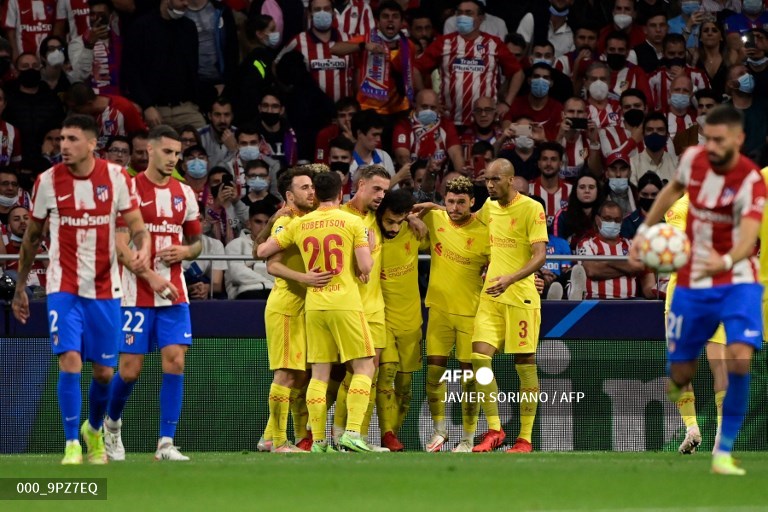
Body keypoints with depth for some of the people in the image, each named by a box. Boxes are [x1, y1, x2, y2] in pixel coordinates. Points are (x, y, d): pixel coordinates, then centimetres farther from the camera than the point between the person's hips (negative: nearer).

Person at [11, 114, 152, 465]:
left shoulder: (116, 177, -4)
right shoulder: (47, 181, -3)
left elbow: (137, 226, -2)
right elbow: (32, 237, 9)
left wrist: (142, 249, -26)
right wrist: (20, 288, 11)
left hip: (105, 288, 1)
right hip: (63, 287, -1)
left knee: (104, 371, 7)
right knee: (70, 361, -17)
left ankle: (94, 429, 35)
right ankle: (72, 445, -8)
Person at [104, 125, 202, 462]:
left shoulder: (184, 193, 10)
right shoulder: (130, 190, -5)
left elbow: (197, 242, 21)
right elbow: (121, 246, -12)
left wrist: (185, 251, -3)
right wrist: (151, 277, -23)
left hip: (174, 294, 4)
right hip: (136, 293, -4)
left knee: (175, 361, -9)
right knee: (129, 369, -2)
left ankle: (166, 443, -7)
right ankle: (112, 423, 28)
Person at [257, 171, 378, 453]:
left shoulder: (299, 225, 6)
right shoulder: (353, 222, -4)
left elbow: (262, 252, 12)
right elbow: (365, 266, -10)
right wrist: (368, 252, 12)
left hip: (314, 305, 4)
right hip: (346, 303, -4)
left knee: (319, 374, 7)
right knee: (364, 367, 3)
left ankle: (318, 440, 3)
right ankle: (352, 431, -12)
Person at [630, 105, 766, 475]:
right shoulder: (693, 159, -6)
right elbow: (674, 188, 18)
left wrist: (726, 261, -52)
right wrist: (645, 229, 16)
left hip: (736, 281, -4)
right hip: (692, 282, 4)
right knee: (681, 372, 4)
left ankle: (724, 451, -9)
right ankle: (675, 385, 44)